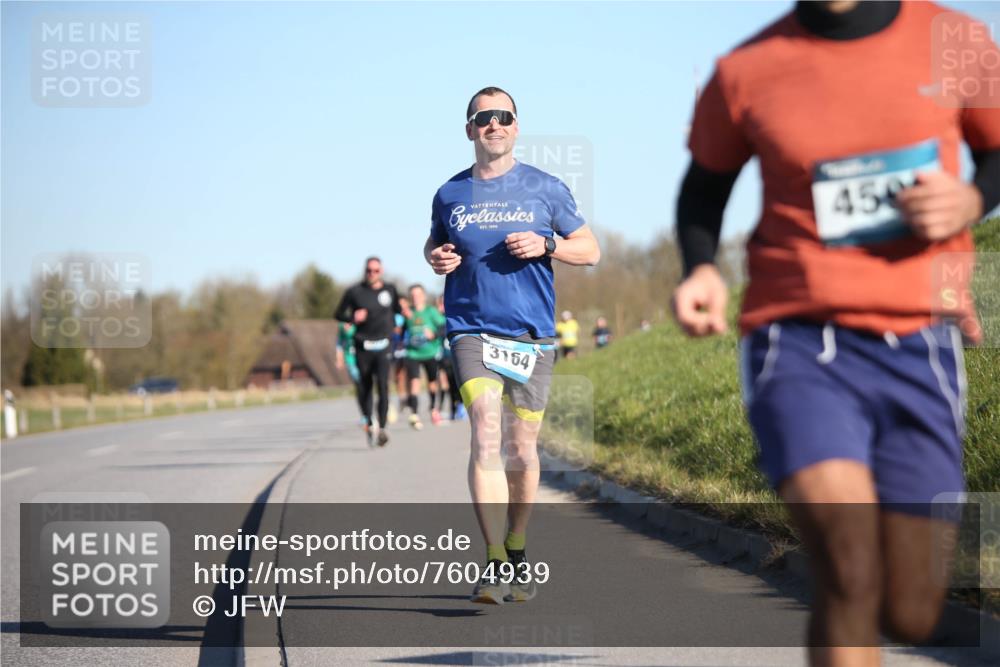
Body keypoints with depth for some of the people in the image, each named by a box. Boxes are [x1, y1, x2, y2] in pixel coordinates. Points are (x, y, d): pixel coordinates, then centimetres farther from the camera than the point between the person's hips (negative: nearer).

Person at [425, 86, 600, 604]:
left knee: (521, 449, 7)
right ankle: (495, 565, -20)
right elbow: (434, 244, 26)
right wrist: (436, 259, 2)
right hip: (471, 330, 0)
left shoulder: (545, 189, 5)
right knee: (486, 438, -17)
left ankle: (517, 552, 28)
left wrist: (545, 244, -9)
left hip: (532, 333, 1)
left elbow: (590, 250, 9)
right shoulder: (451, 194, 9)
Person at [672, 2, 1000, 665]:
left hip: (919, 349, 2)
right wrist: (702, 270, -3)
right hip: (800, 344, -2)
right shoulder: (747, 71, -1)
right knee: (849, 573, -23)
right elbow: (704, 185, 16)